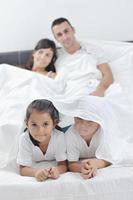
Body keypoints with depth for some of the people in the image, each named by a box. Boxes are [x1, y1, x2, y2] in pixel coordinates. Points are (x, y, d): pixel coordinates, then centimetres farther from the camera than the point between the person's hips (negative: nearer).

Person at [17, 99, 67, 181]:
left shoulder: (59, 137, -30)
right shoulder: (24, 139, -29)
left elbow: (63, 165, -25)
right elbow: (23, 169, -27)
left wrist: (56, 170, -51)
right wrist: (36, 172, -50)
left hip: (53, 166, 1)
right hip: (35, 168, -1)